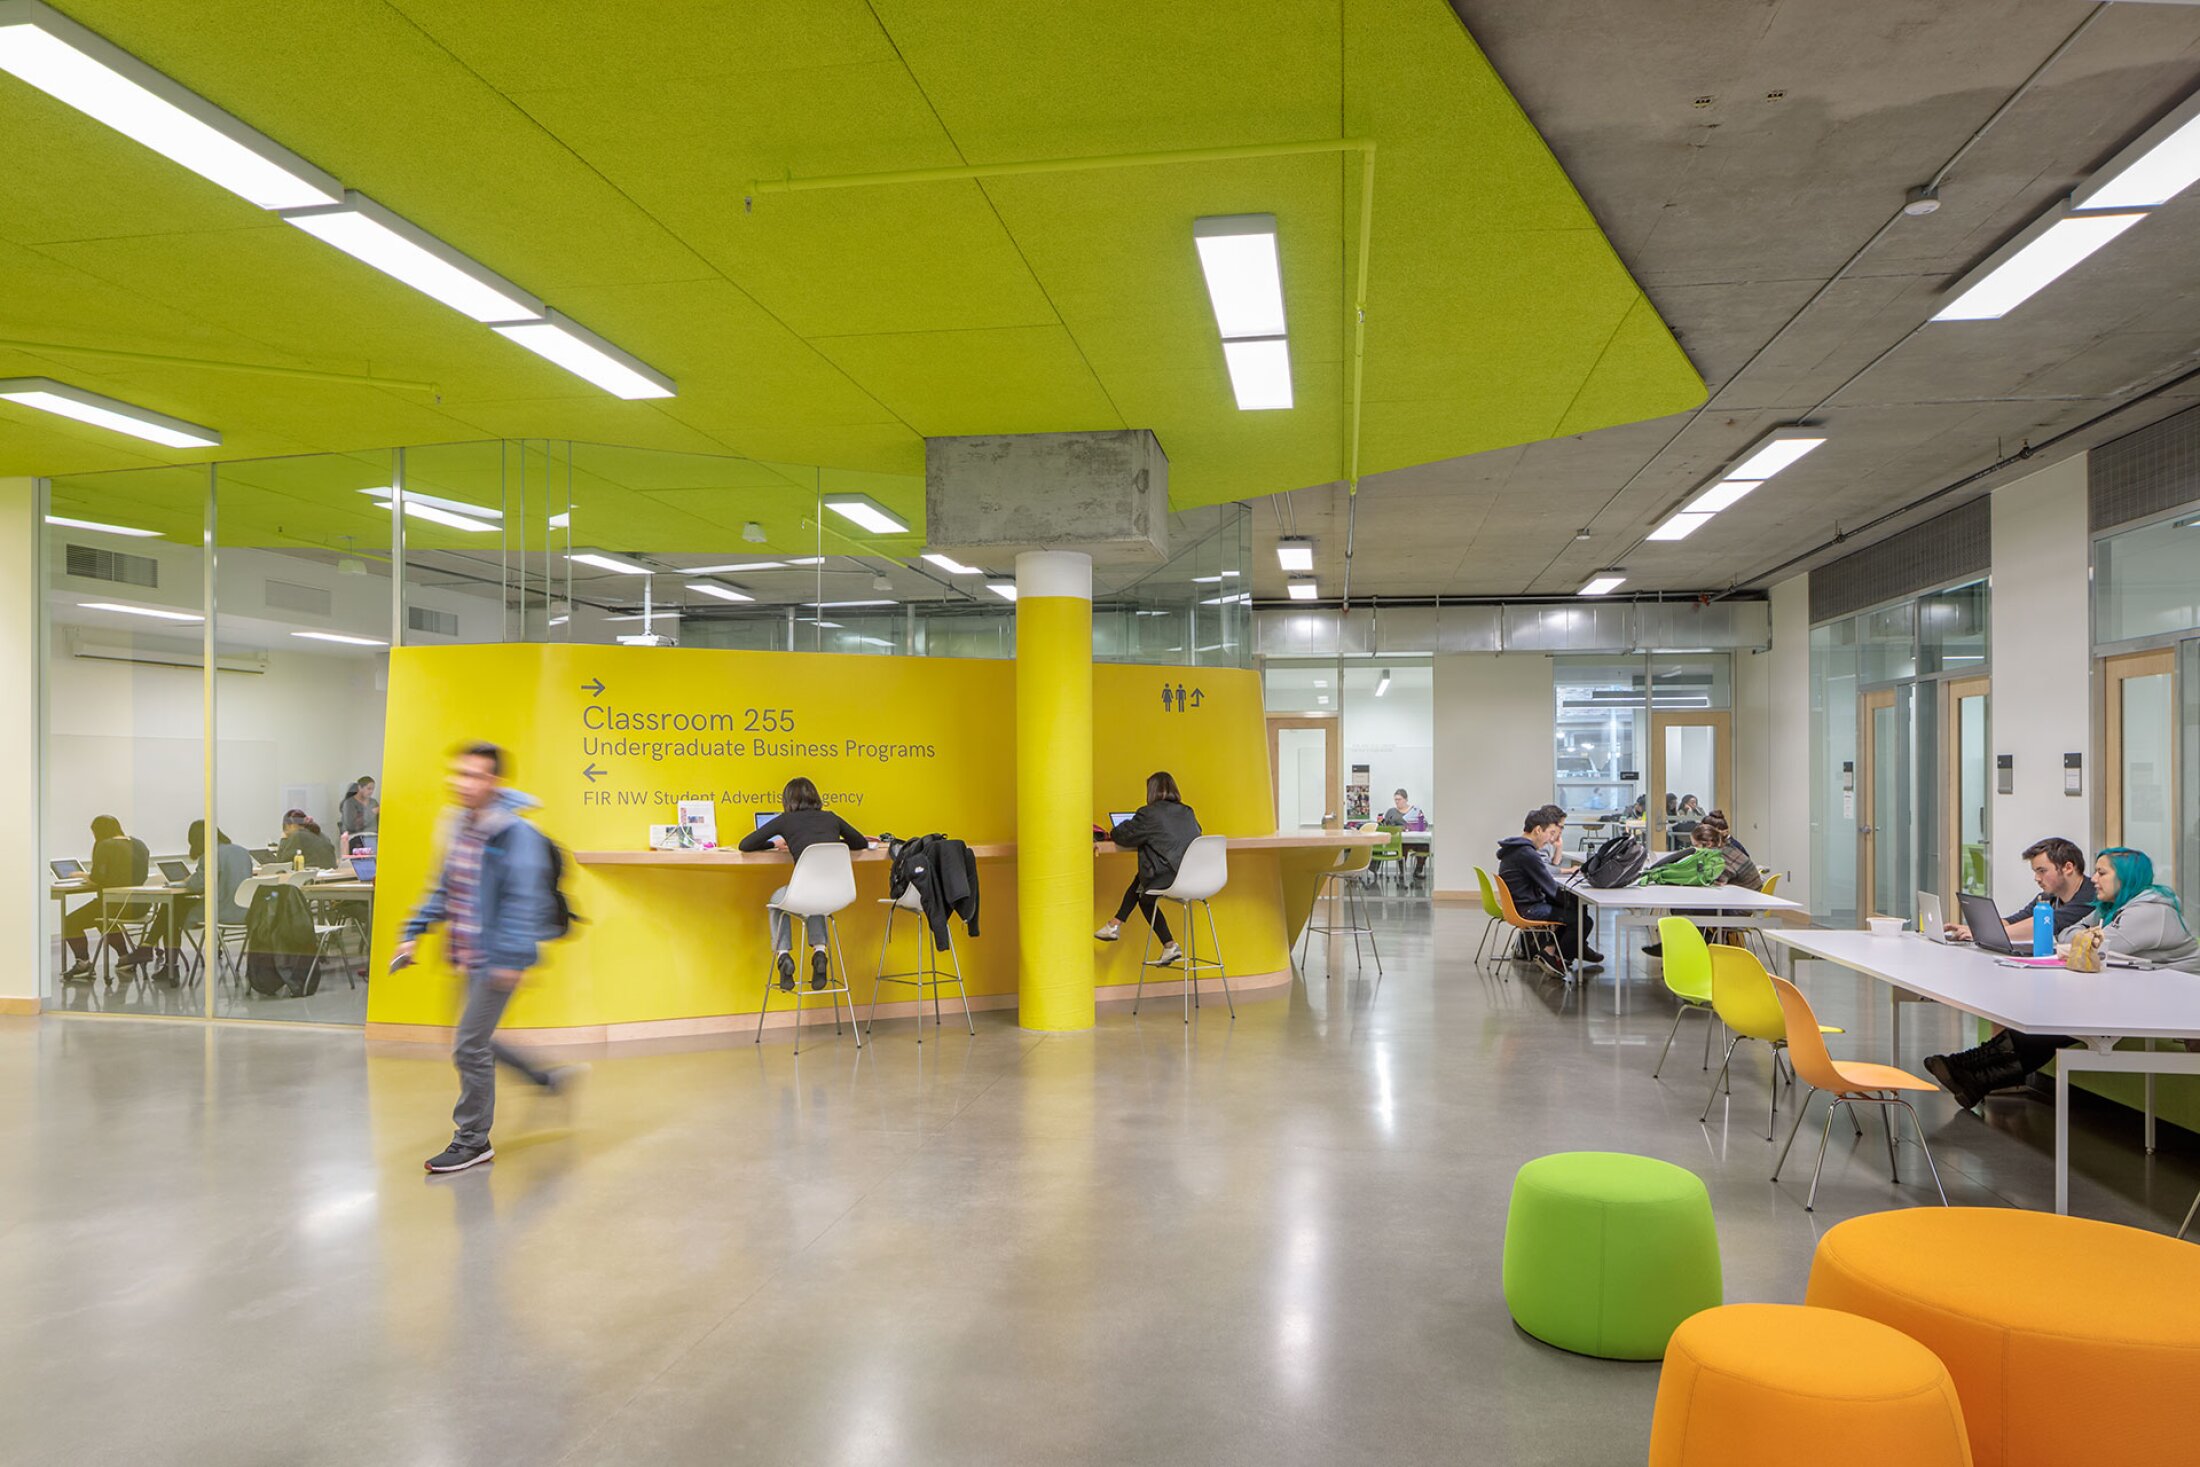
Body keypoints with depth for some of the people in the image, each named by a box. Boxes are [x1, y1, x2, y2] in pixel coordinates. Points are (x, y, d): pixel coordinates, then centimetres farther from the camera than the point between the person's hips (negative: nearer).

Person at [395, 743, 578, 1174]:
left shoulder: (515, 832, -18)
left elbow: (524, 899, -21)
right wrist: (413, 932, 13)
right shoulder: (458, 826, 9)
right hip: (473, 956, 9)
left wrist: (512, 958, -25)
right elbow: (444, 888, 19)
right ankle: (551, 1077, 34)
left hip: (499, 958, -9)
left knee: (470, 1045, -4)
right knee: (478, 1041, 18)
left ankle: (473, 1140, 12)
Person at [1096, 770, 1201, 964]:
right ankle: (1116, 924, 27)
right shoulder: (1188, 813, 12)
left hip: (1166, 879, -7)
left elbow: (1126, 835, 0)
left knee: (1144, 898, 26)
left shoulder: (1149, 813, -7)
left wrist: (1111, 834, 25)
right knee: (1140, 879, 27)